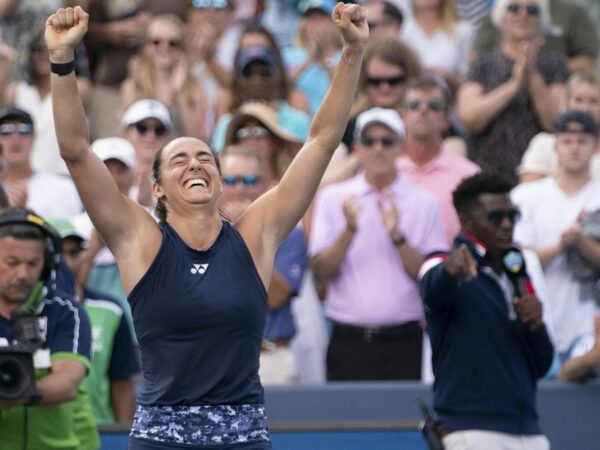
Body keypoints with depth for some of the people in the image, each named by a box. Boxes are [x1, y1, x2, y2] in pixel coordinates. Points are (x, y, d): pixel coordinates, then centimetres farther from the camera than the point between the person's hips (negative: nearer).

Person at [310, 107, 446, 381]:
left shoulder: (424, 202, 6)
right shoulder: (332, 198, 8)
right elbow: (320, 271, -1)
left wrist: (397, 236, -13)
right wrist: (349, 231, -15)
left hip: (403, 340, 0)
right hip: (349, 340, 0)